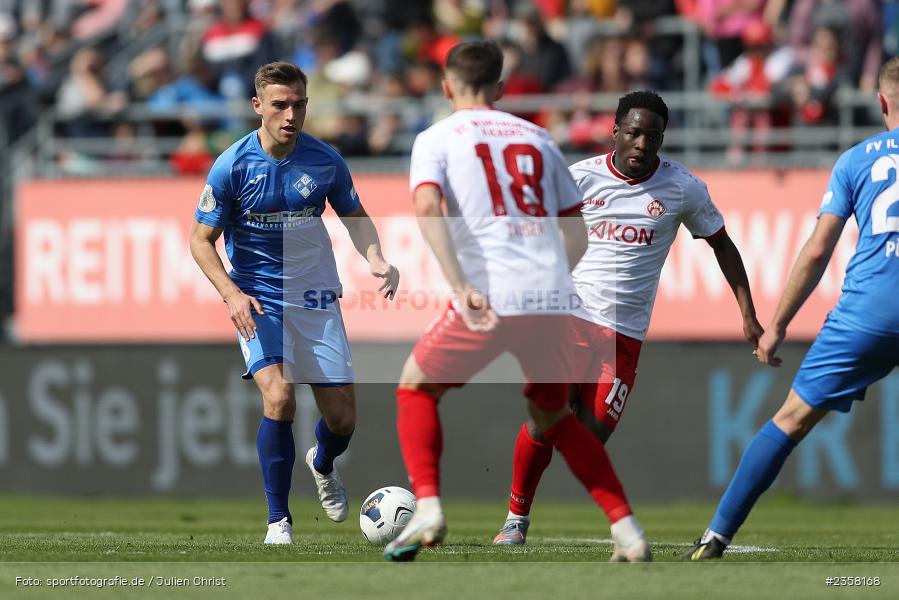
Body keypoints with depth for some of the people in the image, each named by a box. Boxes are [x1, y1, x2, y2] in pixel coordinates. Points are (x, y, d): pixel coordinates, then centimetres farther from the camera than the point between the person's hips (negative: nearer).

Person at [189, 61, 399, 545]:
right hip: (257, 300, -3)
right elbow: (201, 240, -6)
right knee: (279, 397, -25)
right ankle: (277, 521, -11)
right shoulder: (232, 166, -13)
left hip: (316, 298, 3)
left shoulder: (325, 161, -5)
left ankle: (322, 465, 41)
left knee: (342, 418, 2)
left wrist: (376, 260, -8)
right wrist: (232, 294, -21)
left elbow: (354, 216, 12)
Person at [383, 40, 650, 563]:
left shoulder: (437, 138, 8)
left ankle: (428, 510, 1)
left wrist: (461, 289, -19)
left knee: (415, 387, 20)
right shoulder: (537, 137, 21)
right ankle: (628, 532, 11)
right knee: (554, 416, 24)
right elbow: (577, 232, 20)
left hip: (490, 299, -4)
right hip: (554, 300, 4)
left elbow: (427, 207, -12)